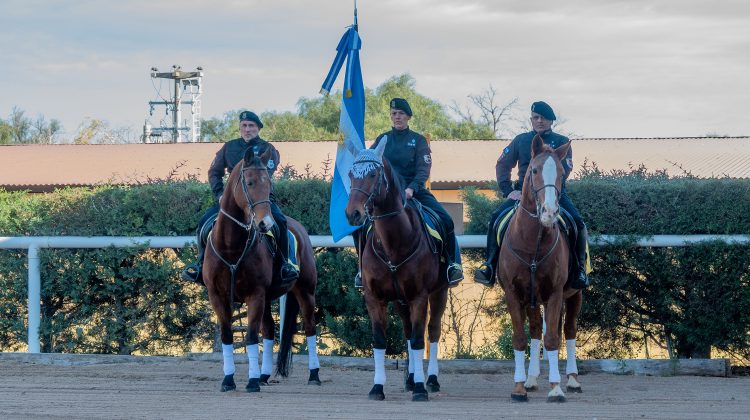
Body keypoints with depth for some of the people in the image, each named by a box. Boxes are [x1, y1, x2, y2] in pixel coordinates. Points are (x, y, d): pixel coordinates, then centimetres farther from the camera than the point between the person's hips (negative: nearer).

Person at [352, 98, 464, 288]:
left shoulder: (418, 140, 4)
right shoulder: (382, 140, 11)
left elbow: (423, 169, -7)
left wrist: (411, 189, -25)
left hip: (413, 189, -2)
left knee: (445, 220, -22)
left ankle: (453, 264, -7)